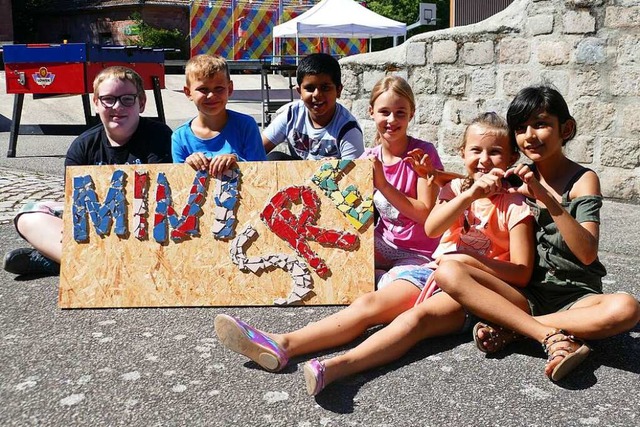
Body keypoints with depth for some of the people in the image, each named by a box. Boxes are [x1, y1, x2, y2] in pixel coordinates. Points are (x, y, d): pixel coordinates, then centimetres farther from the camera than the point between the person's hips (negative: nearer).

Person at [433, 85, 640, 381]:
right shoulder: (520, 180, 7)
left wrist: (547, 198, -26)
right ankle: (553, 336, -29)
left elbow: (587, 254, -17)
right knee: (448, 272, -21)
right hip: (526, 293, 2)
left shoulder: (583, 179, -3)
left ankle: (511, 327, -21)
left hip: (576, 298, -2)